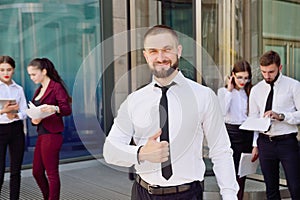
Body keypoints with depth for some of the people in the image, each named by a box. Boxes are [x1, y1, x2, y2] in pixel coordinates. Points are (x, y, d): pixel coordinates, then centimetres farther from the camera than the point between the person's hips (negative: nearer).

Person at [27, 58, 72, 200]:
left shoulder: (56, 87, -8)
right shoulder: (39, 90, 17)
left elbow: (67, 109, -18)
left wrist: (54, 108, -37)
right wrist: (34, 119, -5)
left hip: (51, 135, -9)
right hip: (41, 134, 9)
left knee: (52, 173, -2)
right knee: (37, 172, 15)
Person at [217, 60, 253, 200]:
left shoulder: (250, 91, 7)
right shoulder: (223, 91, 1)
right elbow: (223, 111, -16)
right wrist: (229, 91, -11)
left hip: (247, 134, 3)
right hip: (231, 132, -3)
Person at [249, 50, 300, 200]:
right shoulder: (256, 90, 8)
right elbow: (253, 120, 11)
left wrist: (281, 116, -20)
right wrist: (255, 145, 7)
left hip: (287, 141, -3)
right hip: (264, 142, 3)